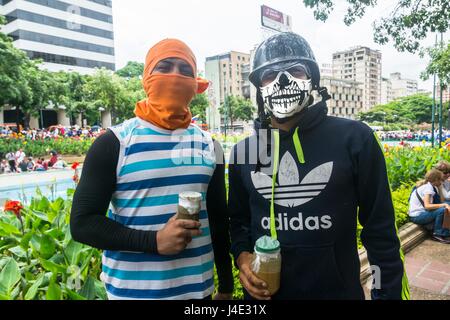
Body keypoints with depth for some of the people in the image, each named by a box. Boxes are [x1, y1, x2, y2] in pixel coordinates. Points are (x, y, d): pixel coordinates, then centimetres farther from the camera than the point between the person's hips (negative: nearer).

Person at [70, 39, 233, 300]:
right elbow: (83, 222, -8)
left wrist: (226, 286, 13)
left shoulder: (210, 146, 3)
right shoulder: (114, 143, -9)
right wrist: (154, 240, -20)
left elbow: (219, 220, 9)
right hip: (132, 290, -3)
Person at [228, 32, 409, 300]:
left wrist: (390, 293, -5)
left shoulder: (353, 139, -9)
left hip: (338, 291, -2)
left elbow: (380, 228, -5)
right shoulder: (243, 151, 0)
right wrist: (242, 256, -7)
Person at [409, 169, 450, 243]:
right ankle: (437, 234, -6)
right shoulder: (428, 187, -16)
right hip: (417, 216, -10)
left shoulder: (427, 185, 10)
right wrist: (444, 205, -26)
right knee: (442, 210, -22)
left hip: (420, 213, 10)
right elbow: (427, 206, -27)